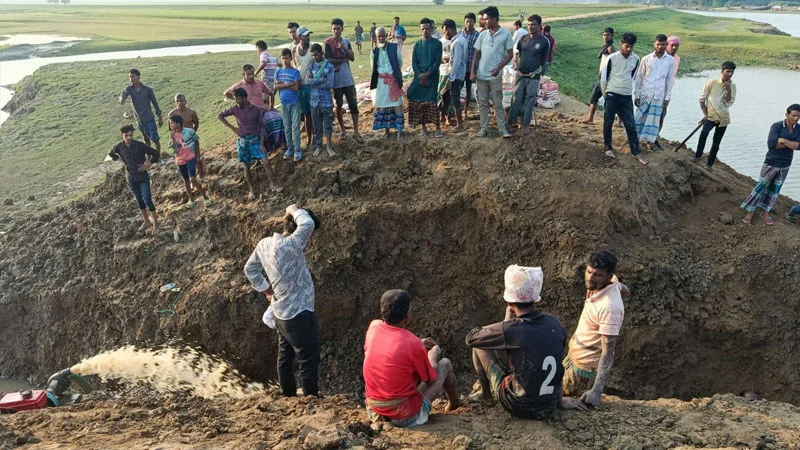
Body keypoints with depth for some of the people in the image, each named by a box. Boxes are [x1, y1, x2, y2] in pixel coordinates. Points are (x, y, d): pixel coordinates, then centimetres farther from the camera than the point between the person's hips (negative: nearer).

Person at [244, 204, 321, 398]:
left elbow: (250, 269, 13)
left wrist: (267, 291, 16)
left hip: (281, 313, 9)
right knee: (310, 361, 6)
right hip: (299, 315, -9)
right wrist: (294, 210, -19)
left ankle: (288, 396, 37)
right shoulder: (286, 247, -29)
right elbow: (307, 224, -38)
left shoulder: (264, 244, -1)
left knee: (285, 357, 21)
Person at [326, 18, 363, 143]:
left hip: (348, 79, 3)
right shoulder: (328, 42, -7)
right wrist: (344, 59, -8)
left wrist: (344, 49, -16)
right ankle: (342, 129, 22)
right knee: (338, 105, 8)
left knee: (353, 105, 0)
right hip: (336, 79, -3)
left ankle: (356, 131, 4)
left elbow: (352, 57, 0)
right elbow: (329, 60, -16)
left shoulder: (346, 42, 8)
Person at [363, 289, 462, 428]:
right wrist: (434, 355, 15)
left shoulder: (373, 327, -8)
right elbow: (430, 380, -4)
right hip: (406, 417, -5)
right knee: (445, 364, 12)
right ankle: (454, 404, 40)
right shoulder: (413, 344, -21)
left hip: (374, 411, 5)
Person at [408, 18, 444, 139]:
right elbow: (414, 63, 4)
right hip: (419, 77, 3)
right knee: (418, 102, 1)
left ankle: (437, 127, 1)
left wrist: (427, 74, -15)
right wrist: (421, 77, -9)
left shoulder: (437, 44, 0)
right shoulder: (417, 45, 7)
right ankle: (423, 127, 10)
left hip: (432, 77, -3)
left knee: (433, 102, -7)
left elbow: (438, 61, -5)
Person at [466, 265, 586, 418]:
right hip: (549, 408, 5)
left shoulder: (509, 330, -20)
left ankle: (487, 395, 28)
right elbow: (557, 364, 9)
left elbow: (470, 338, -4)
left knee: (479, 347, 6)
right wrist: (559, 400, 21)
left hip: (519, 407, -5)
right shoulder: (554, 324, -4)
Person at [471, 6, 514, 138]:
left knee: (498, 104, 1)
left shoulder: (505, 34, -6)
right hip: (481, 75, 4)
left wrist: (499, 68, -15)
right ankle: (484, 128, 16)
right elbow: (477, 54, 9)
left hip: (495, 75, -4)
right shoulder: (483, 34, 5)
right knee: (483, 103, 9)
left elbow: (510, 54, -3)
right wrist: (472, 71, 1)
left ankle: (502, 128, 9)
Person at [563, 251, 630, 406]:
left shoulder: (609, 307, -34)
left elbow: (608, 352, -34)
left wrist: (596, 390, -39)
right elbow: (625, 291, 16)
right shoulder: (607, 283, -9)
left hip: (585, 368, -9)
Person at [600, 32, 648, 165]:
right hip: (612, 95, -3)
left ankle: (636, 152, 5)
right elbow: (603, 77, -2)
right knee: (608, 122, 5)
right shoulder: (612, 58, -9)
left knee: (631, 125, 2)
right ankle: (608, 148, 20)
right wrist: (605, 93, 6)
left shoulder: (636, 59, 2)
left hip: (627, 96, 3)